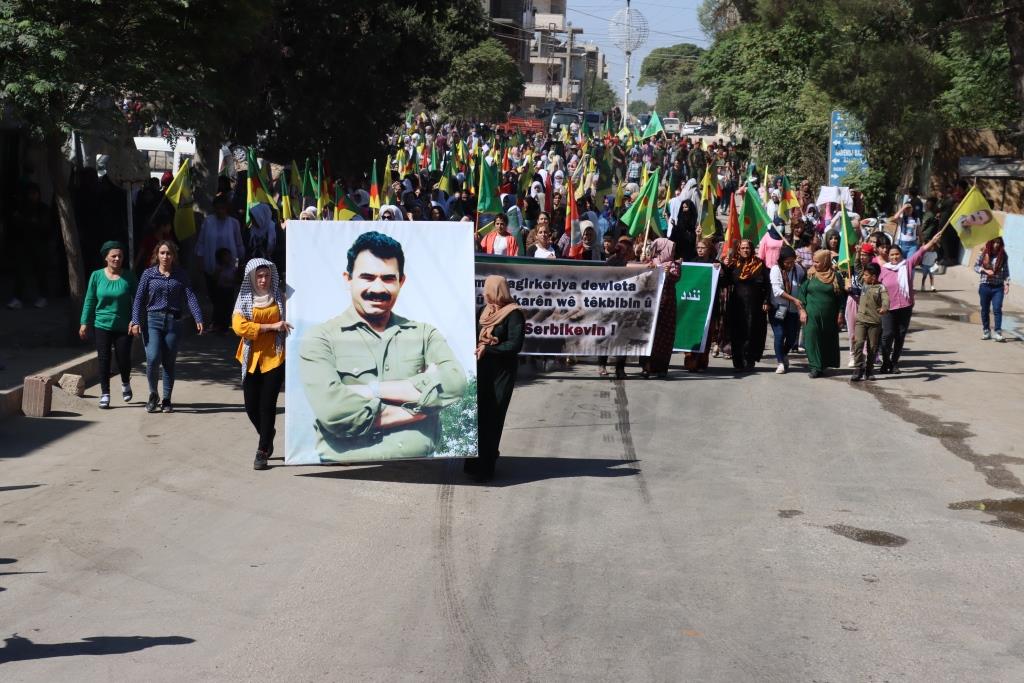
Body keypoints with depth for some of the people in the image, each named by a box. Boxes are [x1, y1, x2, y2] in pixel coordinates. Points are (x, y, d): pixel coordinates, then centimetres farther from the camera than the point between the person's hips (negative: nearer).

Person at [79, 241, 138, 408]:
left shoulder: (128, 276, -2)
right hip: (102, 324, 1)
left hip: (123, 326, -1)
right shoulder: (97, 276, -1)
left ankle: (125, 384, 31)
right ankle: (105, 394, 11)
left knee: (124, 359, 0)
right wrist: (85, 323, 3)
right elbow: (89, 300, 5)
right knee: (104, 360, 1)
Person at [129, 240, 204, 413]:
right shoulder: (148, 274, 3)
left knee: (169, 362, 5)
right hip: (153, 320, -1)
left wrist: (198, 319, -15)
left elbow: (190, 297, -3)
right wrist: (135, 321, -10)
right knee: (153, 359, -14)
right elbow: (139, 298, 1)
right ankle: (153, 394, 9)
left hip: (173, 321, 1)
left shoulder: (180, 275, 5)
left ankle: (166, 400, 17)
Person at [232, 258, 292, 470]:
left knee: (267, 405, -6)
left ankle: (262, 452, 3)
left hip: (275, 357, -1)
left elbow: (288, 323, 12)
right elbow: (239, 326, -11)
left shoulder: (279, 298, 4)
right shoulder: (244, 299, 2)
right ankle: (268, 434, 34)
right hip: (252, 359, 1)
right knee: (251, 407, 4)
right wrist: (271, 326, -16)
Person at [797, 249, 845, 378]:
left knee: (828, 340, 6)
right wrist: (802, 310, -3)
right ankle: (816, 366, -3)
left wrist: (840, 313, -1)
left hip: (829, 316, 0)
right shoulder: (810, 275, 3)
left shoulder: (836, 276, 0)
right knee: (813, 339, -6)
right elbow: (802, 292, 5)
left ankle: (825, 365, 18)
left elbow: (841, 296, 4)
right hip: (811, 315, 0)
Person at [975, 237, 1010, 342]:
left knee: (997, 309, -10)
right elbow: (975, 266, 5)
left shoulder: (1003, 256, 0)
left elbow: (1006, 271, 4)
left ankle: (998, 332, -11)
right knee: (985, 310, 10)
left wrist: (1007, 283, -6)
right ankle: (986, 331, 22)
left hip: (998, 287, -1)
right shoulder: (983, 254, -1)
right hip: (985, 286, 1)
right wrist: (985, 270, -11)